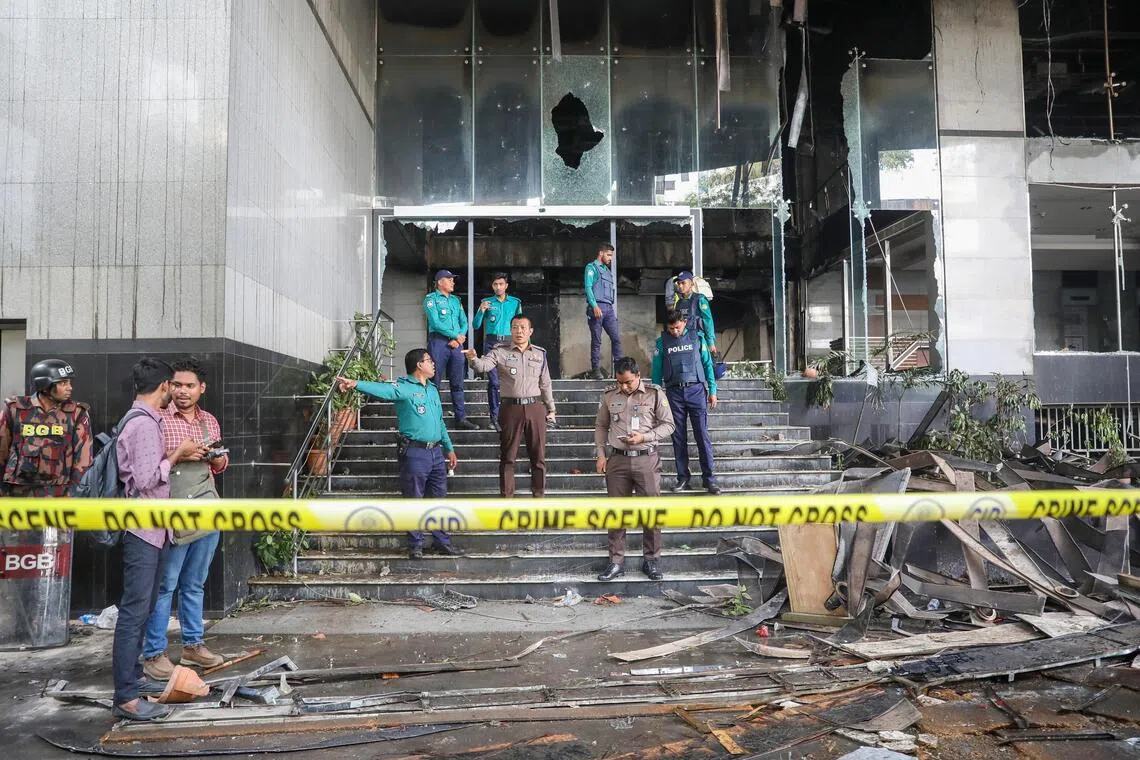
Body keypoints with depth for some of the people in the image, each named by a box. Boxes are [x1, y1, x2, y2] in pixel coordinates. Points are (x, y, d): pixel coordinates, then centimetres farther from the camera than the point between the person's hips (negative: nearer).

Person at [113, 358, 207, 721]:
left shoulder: (143, 420, 14)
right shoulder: (143, 423, -17)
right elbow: (146, 479, -22)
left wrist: (177, 455, 8)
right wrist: (176, 455, -10)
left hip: (150, 528, 10)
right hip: (143, 528, -10)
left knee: (141, 609, 17)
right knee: (134, 612, -7)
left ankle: (132, 675, 27)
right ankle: (126, 698, -2)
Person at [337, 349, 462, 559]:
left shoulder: (433, 390, 16)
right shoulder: (404, 387, -7)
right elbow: (383, 390, -26)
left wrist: (449, 448, 23)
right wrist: (356, 384, -44)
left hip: (436, 452, 7)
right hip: (414, 453, -7)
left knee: (438, 499, 11)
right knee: (414, 500, 2)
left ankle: (442, 542, 20)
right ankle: (415, 544, 13)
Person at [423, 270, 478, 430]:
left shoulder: (456, 300, 19)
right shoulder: (431, 298, 0)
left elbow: (464, 323, 12)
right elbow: (435, 323, -12)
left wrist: (458, 339, -6)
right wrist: (456, 335, -10)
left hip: (456, 344, 6)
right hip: (438, 342, -6)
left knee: (457, 382, 6)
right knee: (434, 381, -3)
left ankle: (461, 418, 9)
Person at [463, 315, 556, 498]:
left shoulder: (540, 354, 10)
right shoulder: (500, 353, 1)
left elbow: (545, 384, 14)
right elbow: (483, 366, -17)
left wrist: (551, 409, 14)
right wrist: (473, 359, -39)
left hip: (535, 408, 2)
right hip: (512, 408, -2)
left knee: (538, 456, 7)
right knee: (508, 456, 3)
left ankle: (539, 495, 18)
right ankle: (506, 497, 11)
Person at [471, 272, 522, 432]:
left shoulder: (515, 302, 9)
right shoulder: (486, 302, 7)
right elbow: (475, 325, 4)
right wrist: (481, 311, -12)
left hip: (510, 343, 1)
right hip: (491, 343, -1)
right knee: (493, 381, -5)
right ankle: (494, 417, -1)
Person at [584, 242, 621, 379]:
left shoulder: (607, 270, 24)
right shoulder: (591, 267, 1)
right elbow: (588, 287, -9)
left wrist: (614, 309, 17)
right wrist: (595, 306, -20)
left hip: (609, 308, 7)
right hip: (597, 307, -7)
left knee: (616, 337, -1)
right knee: (596, 340, -3)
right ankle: (595, 369, 2)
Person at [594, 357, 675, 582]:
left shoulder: (655, 394, -2)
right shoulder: (609, 395, 5)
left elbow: (668, 425, 0)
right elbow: (601, 426, 14)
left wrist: (644, 437, -14)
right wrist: (601, 454, 5)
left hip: (646, 460, -2)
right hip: (617, 460, 2)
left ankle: (652, 560, 16)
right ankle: (616, 562, 15)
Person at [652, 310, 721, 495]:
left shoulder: (697, 338, 5)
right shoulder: (661, 343, 6)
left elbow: (708, 365, 8)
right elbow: (657, 371, 8)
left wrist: (712, 391, 4)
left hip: (696, 390, -1)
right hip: (674, 393, 1)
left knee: (702, 435, -3)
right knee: (678, 437, 5)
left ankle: (709, 477, 2)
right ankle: (683, 477, 14)